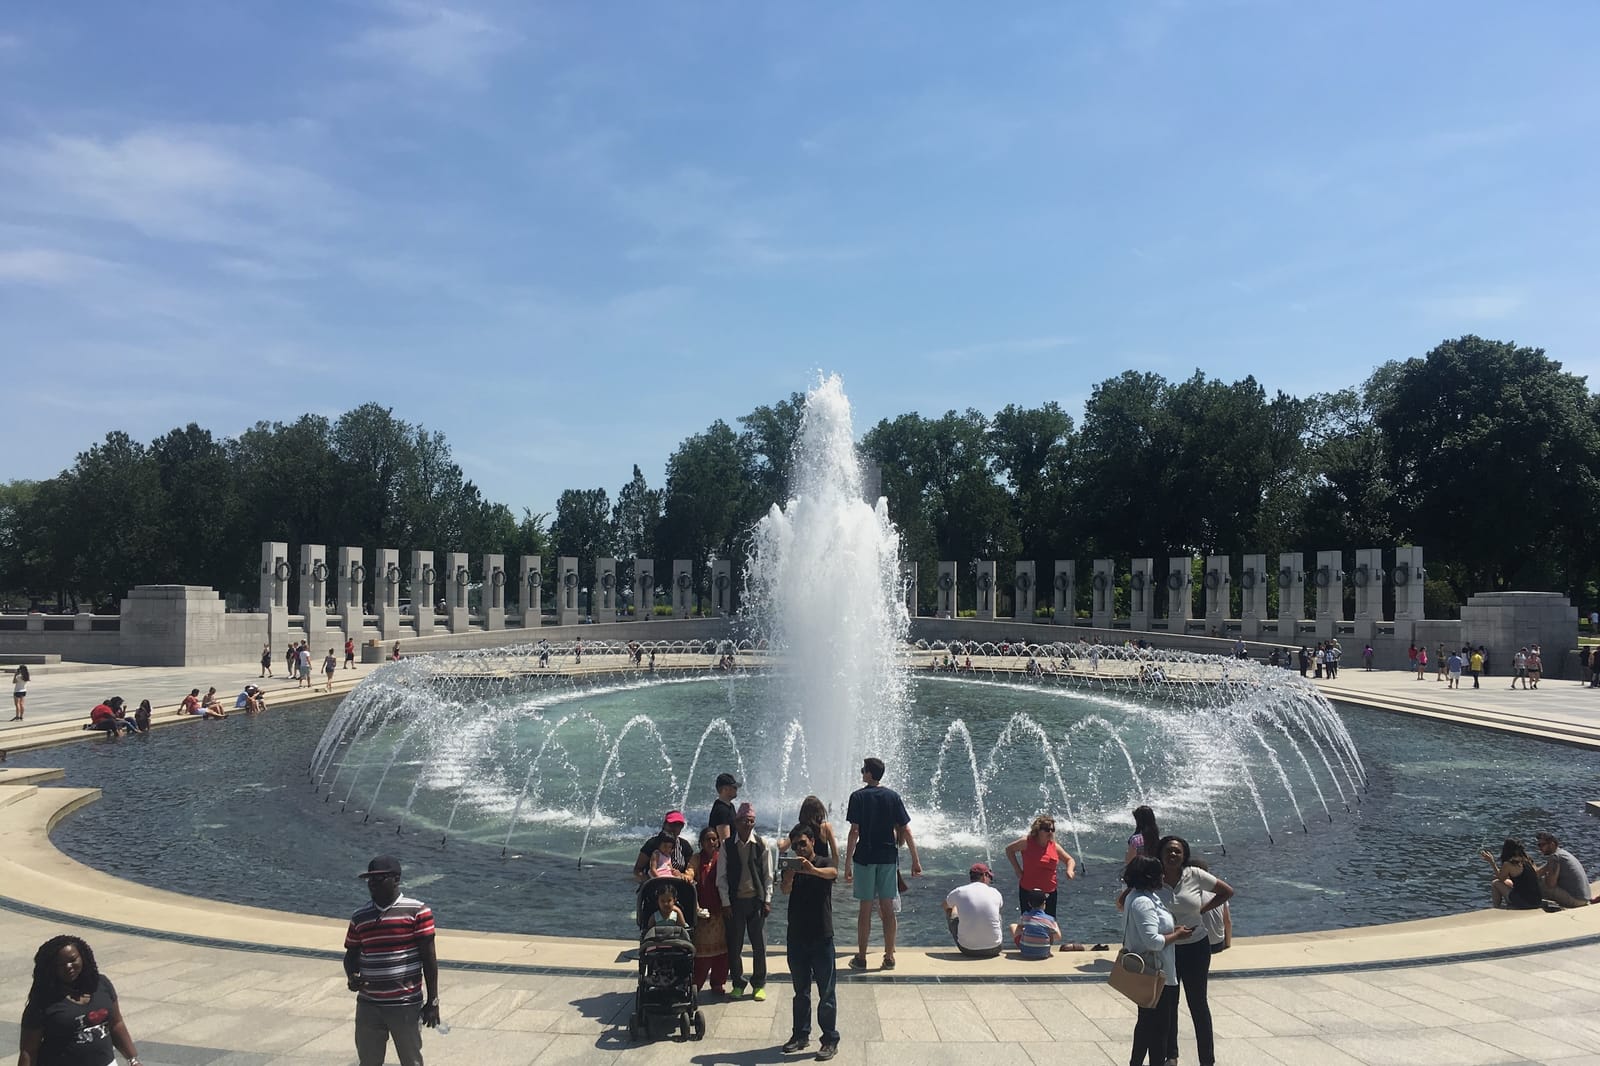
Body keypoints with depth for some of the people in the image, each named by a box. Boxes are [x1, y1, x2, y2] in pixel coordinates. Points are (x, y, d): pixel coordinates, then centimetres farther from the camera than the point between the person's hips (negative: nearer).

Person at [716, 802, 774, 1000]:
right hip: (735, 901, 0)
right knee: (734, 944, 6)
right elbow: (721, 877, 1)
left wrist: (767, 900, -2)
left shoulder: (761, 845, -2)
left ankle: (759, 984, 18)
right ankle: (737, 983, 22)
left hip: (756, 900, 0)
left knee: (759, 944, 5)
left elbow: (768, 875, 3)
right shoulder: (727, 846, -2)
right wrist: (725, 903, -4)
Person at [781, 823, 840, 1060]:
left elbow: (832, 873, -27)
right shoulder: (791, 866, 4)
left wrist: (812, 870, -48)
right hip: (797, 936, 3)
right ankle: (800, 1035, 25)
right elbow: (786, 890, -15)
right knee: (800, 992, 15)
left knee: (827, 992, 1)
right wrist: (789, 876, -38)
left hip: (821, 936, -3)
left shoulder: (825, 862, -3)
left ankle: (830, 1040, 8)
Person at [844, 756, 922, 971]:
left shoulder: (858, 796, -6)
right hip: (888, 857, 3)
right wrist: (915, 860, 3)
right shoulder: (893, 796, 2)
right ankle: (889, 957, 13)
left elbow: (854, 831, -11)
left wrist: (848, 862, -8)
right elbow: (906, 831, -1)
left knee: (865, 908, 4)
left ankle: (861, 957, 10)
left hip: (864, 857, -2)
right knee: (887, 908, 8)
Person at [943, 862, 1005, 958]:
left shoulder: (959, 892, -5)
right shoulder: (995, 892, -2)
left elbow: (945, 905, 19)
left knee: (951, 911, 23)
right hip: (994, 949, 1)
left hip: (968, 950, -1)